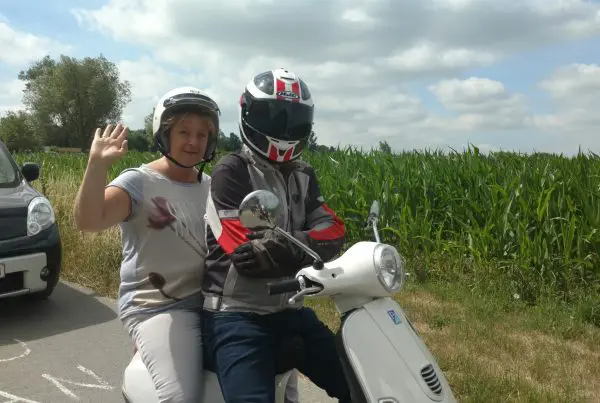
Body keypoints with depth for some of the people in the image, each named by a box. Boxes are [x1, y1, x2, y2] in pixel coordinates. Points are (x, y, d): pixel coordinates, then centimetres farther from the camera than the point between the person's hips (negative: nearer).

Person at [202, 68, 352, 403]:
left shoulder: (303, 176, 11)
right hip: (237, 314, -6)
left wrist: (285, 247, -21)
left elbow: (335, 233, -3)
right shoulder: (232, 171, -9)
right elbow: (246, 253, -18)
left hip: (290, 310, 6)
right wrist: (309, 246, -16)